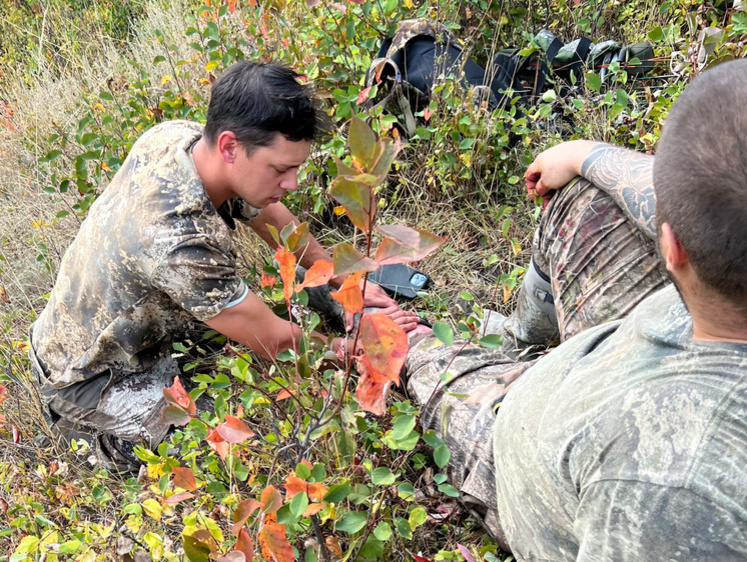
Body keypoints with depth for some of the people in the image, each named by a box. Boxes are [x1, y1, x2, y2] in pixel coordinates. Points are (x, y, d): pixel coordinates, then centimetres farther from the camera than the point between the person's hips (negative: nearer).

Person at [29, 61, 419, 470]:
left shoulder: (178, 136, -15)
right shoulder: (179, 241, -40)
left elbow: (268, 215, 1)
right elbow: (278, 344, -26)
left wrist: (345, 281, 0)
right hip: (88, 378, -8)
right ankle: (89, 427, 5)